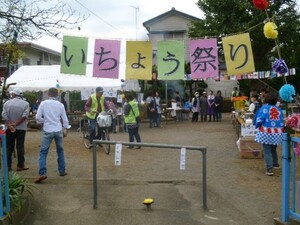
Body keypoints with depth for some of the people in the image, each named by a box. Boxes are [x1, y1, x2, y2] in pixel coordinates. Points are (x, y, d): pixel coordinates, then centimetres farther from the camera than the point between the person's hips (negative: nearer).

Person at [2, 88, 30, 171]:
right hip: (21, 128, -1)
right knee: (20, 147, 4)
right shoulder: (25, 103, -5)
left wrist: (10, 125, -15)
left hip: (9, 128, 1)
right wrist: (16, 124, -14)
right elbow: (24, 115, -15)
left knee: (9, 147, 10)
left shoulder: (7, 103, -1)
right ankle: (20, 165, 7)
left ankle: (8, 165, 13)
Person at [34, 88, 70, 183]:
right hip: (58, 131, 2)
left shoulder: (43, 103, -4)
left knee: (43, 152, 1)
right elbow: (65, 119, 7)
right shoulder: (60, 105, 1)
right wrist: (66, 127, 24)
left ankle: (42, 173, -12)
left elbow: (38, 117, -5)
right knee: (60, 151, 19)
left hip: (47, 131, -2)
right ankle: (62, 171, 24)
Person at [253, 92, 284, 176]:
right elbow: (282, 122, 6)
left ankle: (269, 170, -7)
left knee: (267, 151, -1)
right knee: (273, 149, 26)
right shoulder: (279, 109, 5)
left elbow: (259, 120, -12)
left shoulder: (264, 108, -9)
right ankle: (275, 164, 41)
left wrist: (257, 125, 7)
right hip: (277, 133, 5)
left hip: (266, 133, -5)